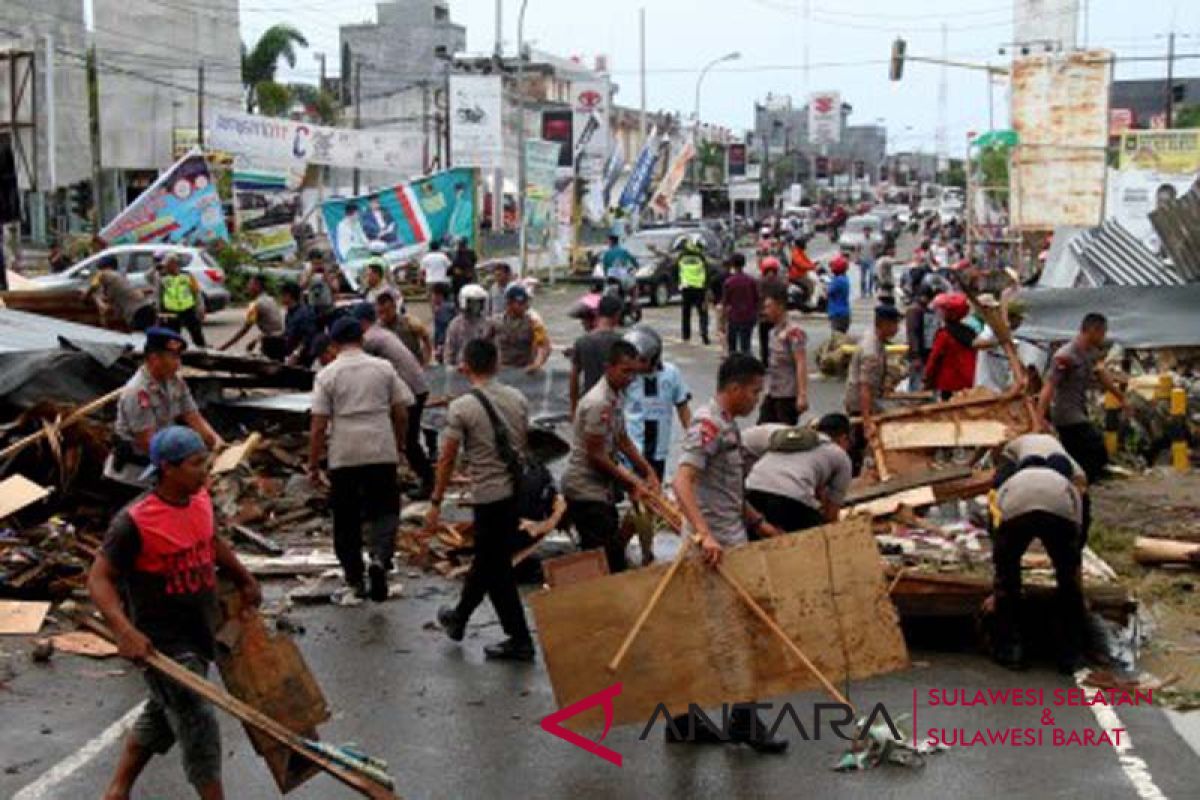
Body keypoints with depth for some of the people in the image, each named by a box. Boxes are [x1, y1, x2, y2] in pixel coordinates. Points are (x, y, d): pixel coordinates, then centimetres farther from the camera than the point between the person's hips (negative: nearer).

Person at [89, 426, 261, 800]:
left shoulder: (201, 500, -1)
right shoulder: (134, 522, -23)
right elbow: (99, 578, -20)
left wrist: (244, 580, 26)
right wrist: (125, 631, -33)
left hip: (199, 631, 8)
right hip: (161, 641, -8)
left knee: (162, 714, 22)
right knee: (197, 723, -9)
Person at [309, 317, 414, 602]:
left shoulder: (327, 375, -2)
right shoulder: (384, 368, 3)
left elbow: (319, 426, -5)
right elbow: (401, 414, 5)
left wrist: (313, 465, 3)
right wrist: (399, 445, 20)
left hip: (343, 458, -1)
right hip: (382, 453, 1)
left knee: (346, 521, 11)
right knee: (385, 511, 11)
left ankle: (355, 582, 16)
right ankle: (380, 559, -14)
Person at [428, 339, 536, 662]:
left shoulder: (462, 408, -14)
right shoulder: (518, 399, 3)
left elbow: (447, 459, -11)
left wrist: (435, 503, -3)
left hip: (489, 496, -7)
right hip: (517, 490, 7)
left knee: (495, 569, 5)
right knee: (487, 559, 21)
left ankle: (520, 640, 8)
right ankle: (459, 617, 38)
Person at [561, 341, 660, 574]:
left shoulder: (618, 396, 7)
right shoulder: (598, 403, -23)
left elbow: (623, 440, 17)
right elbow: (595, 456, -21)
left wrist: (649, 473, 11)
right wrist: (631, 481, -13)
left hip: (602, 487, 10)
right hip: (586, 491, -10)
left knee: (613, 554, 16)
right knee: (608, 558, -8)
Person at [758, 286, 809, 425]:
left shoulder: (793, 331, -16)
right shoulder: (775, 330, 12)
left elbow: (801, 364, -22)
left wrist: (802, 395, -28)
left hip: (788, 395, -9)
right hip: (772, 393, 9)